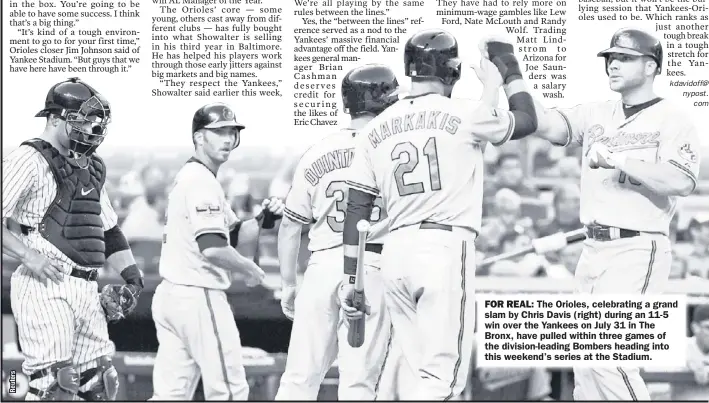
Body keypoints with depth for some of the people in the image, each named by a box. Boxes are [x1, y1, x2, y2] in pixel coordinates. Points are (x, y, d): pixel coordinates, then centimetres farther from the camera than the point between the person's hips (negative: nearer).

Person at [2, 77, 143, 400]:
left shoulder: (90, 168, 21)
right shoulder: (30, 159, -6)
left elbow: (109, 231, 29)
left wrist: (132, 276, 20)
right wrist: (28, 255, -20)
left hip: (87, 289, 9)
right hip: (46, 287, -9)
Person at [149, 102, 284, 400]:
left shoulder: (185, 177, 18)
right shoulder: (202, 181, -13)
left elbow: (232, 235, 20)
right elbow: (212, 249, -25)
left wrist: (264, 220, 3)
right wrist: (249, 270, -8)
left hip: (169, 294, 10)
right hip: (198, 297, -10)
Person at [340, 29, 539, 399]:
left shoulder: (375, 129, 11)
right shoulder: (463, 114, -2)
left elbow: (356, 209, 10)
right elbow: (527, 120, 14)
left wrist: (350, 277, 14)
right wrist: (509, 69, 26)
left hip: (395, 250, 6)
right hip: (446, 245, -5)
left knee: (421, 374, 12)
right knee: (442, 376, -7)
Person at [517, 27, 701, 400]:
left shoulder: (673, 121, -4)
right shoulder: (596, 114, 14)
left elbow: (681, 183, -19)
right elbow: (548, 125, -1)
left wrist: (618, 160, -22)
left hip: (638, 252, -7)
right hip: (593, 249, 7)